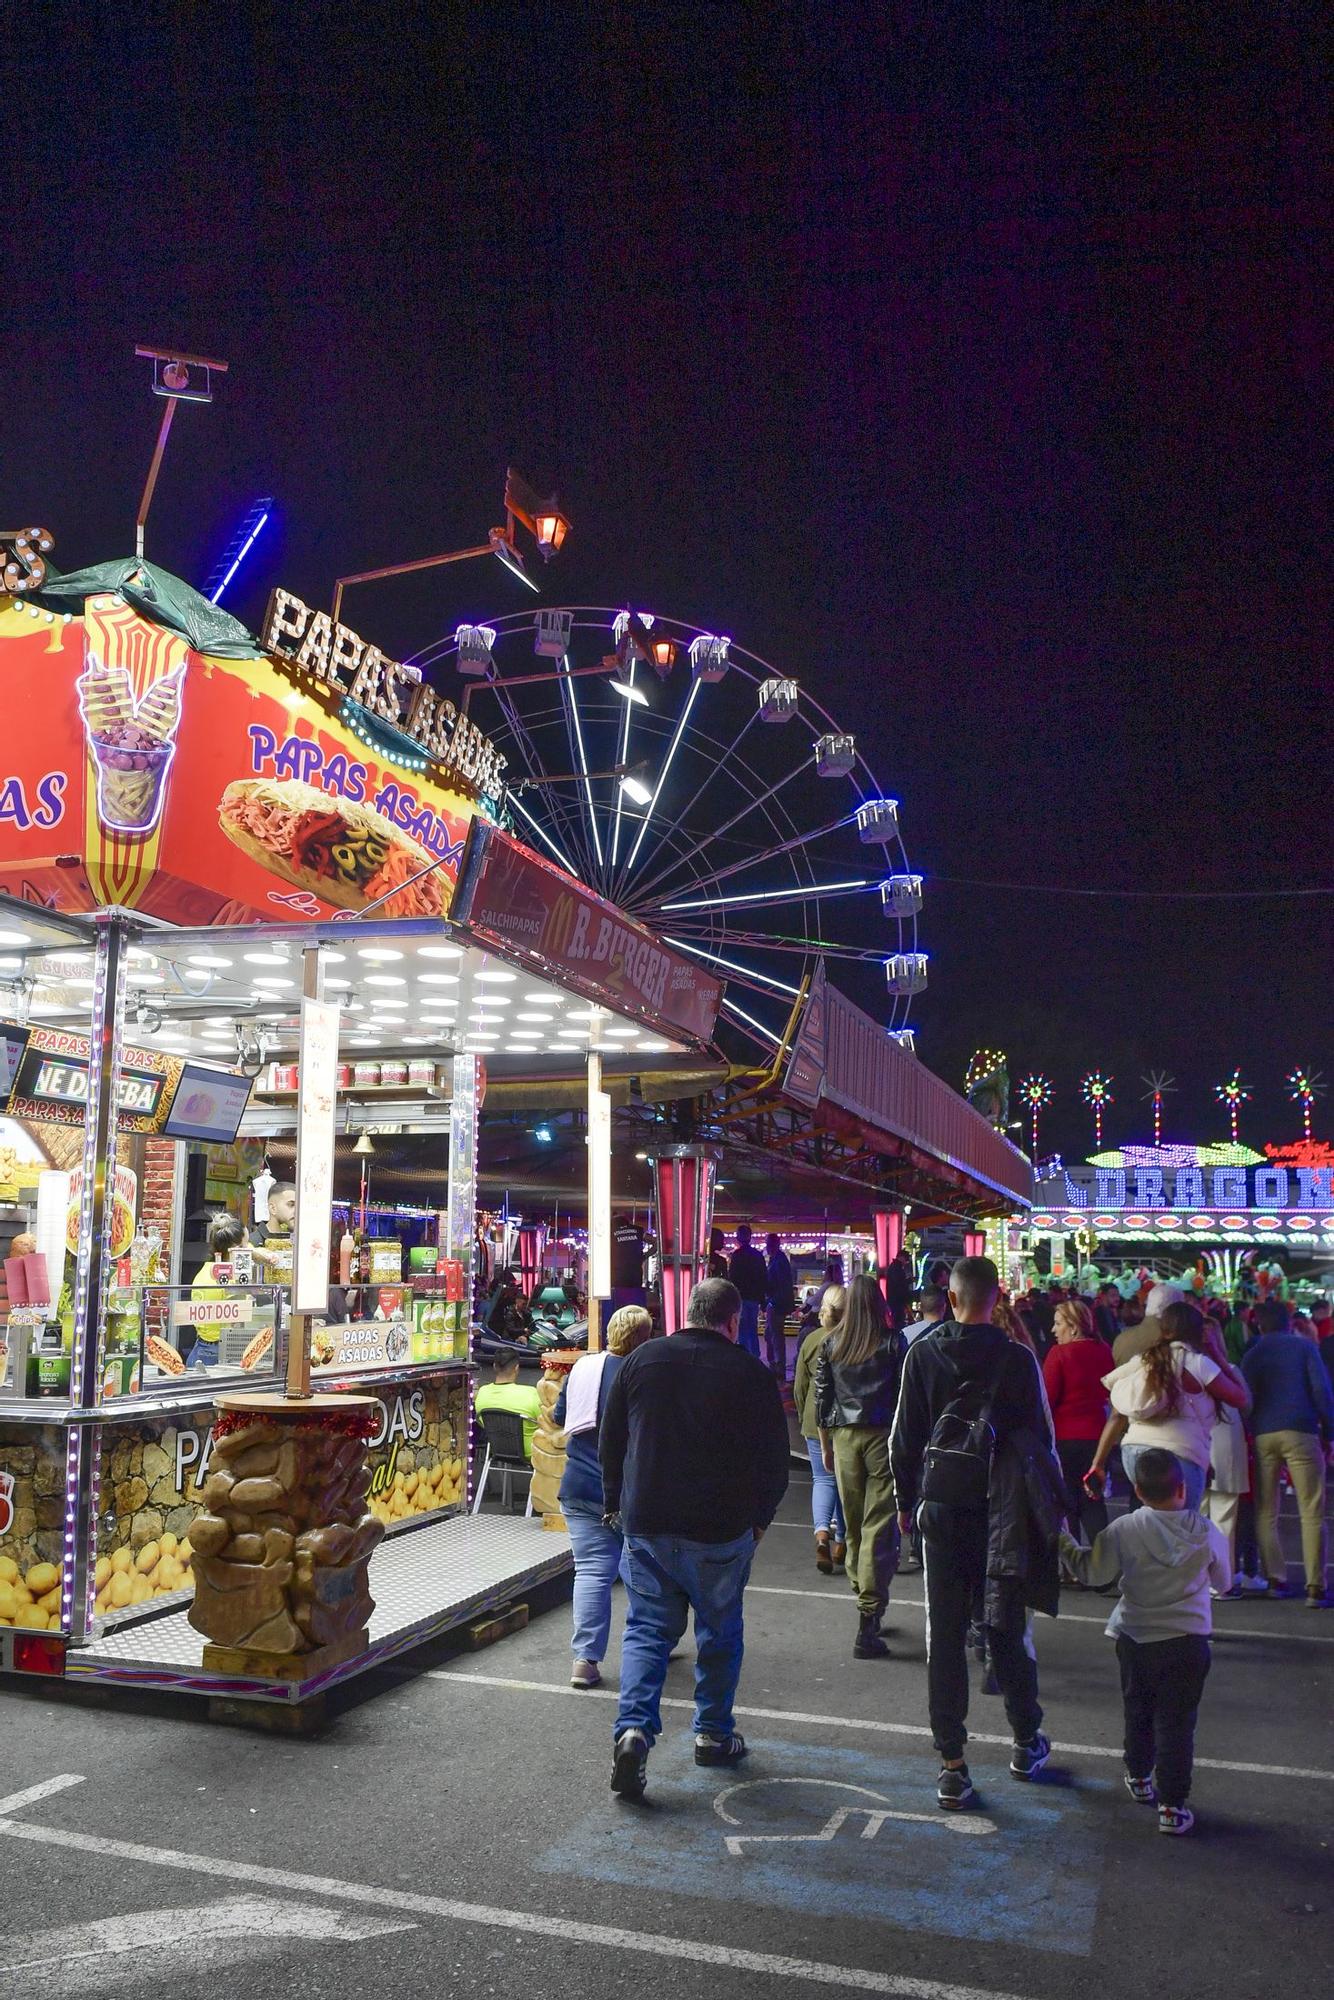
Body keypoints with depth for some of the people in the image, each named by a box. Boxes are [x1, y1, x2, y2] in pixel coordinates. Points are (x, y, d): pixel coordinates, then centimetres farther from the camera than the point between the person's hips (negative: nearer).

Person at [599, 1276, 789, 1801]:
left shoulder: (640, 1360, 2)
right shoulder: (751, 1373, -7)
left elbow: (609, 1443, 8)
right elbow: (774, 1459, -1)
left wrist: (616, 1504, 19)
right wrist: (759, 1518, 13)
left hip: (645, 1524, 2)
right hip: (721, 1530, -2)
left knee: (647, 1628, 11)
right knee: (720, 1633, 16)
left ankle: (633, 1727, -7)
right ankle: (713, 1734, 26)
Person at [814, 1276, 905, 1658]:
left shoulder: (832, 1344, 5)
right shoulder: (892, 1341, -3)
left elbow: (821, 1398, 9)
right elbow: (904, 1395, -5)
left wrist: (825, 1446, 18)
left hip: (844, 1437, 3)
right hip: (882, 1436, -3)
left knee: (854, 1525, 15)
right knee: (880, 1527, -3)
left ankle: (865, 1601, 27)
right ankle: (868, 1619, -8)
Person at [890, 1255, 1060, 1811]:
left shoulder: (921, 1355, -6)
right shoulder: (1018, 1359, -9)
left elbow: (904, 1439, -1)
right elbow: (1041, 1438, -3)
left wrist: (906, 1502, 11)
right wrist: (1050, 1507, 9)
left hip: (941, 1510, 0)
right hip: (1002, 1511, 0)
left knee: (945, 1636, 5)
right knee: (1005, 1629, 15)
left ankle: (952, 1765, 8)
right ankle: (1027, 1741, 31)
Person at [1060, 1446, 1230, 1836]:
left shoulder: (1124, 1530, -14)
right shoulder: (1206, 1533, -10)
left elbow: (1093, 1573, -8)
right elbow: (1223, 1584, 5)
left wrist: (1065, 1542, 6)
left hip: (1135, 1639, 1)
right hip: (1187, 1641, -1)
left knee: (1138, 1712, 20)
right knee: (1176, 1723, 5)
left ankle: (1139, 1778, 39)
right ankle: (1172, 1805, 5)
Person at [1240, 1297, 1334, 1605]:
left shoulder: (1251, 1355, 12)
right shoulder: (1304, 1346, 6)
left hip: (1263, 1436, 2)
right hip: (1300, 1432, -2)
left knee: (1266, 1513, 11)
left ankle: (1276, 1579, 9)